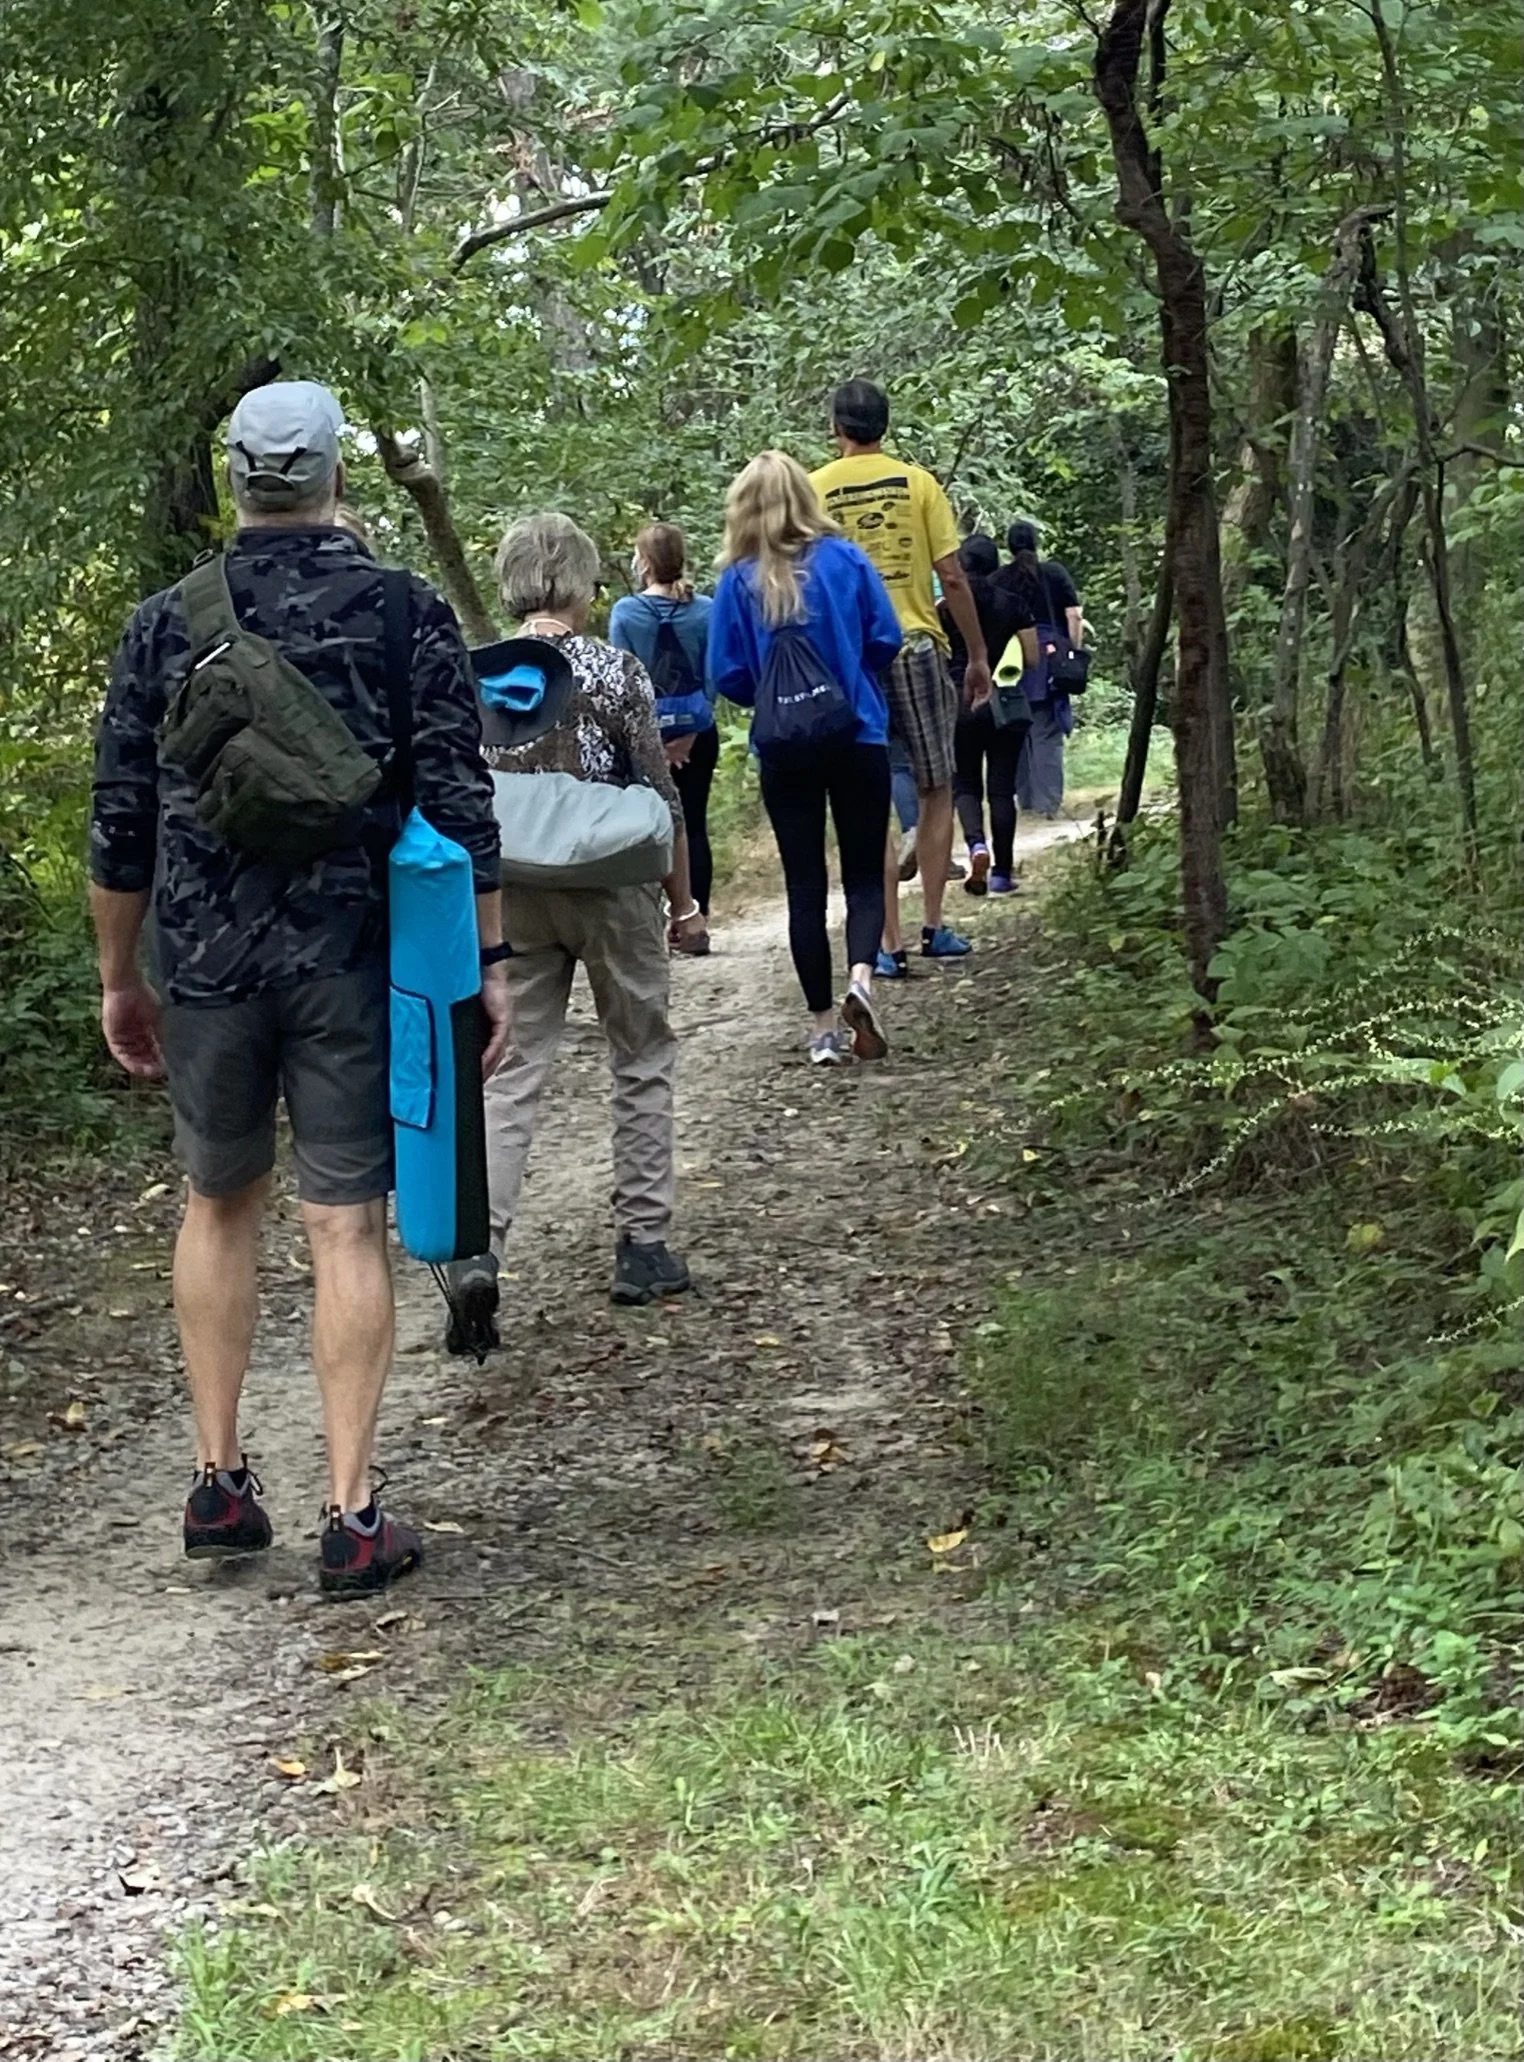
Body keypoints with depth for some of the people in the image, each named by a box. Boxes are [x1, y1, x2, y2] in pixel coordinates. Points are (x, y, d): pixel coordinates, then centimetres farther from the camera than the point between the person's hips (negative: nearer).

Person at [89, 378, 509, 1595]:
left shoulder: (167, 624, 2)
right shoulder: (407, 615, -2)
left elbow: (121, 823, 5)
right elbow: (462, 809, -6)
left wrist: (120, 978, 15)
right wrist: (488, 961, 1)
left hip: (206, 959, 2)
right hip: (354, 960, -2)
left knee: (220, 1202, 19)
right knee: (348, 1226, 2)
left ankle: (220, 1482, 20)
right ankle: (352, 1518, 3)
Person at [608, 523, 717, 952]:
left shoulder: (625, 612, -9)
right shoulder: (705, 611, -5)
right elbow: (713, 675, -5)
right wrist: (690, 733, -3)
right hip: (697, 734, 1)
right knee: (694, 825, 8)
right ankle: (696, 923, 9)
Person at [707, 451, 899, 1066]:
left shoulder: (738, 581, -6)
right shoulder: (846, 560, -6)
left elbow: (727, 675, -5)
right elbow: (886, 639, -4)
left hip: (784, 751, 0)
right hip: (859, 739, 0)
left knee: (805, 885, 9)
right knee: (865, 876, 10)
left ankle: (824, 1029, 10)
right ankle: (860, 978, -16)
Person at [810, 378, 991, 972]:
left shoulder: (812, 491, 0)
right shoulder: (916, 482, 0)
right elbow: (952, 578, -2)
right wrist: (977, 655, 7)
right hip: (917, 646, 0)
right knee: (935, 791, 14)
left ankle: (890, 945, 3)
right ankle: (933, 926, 13)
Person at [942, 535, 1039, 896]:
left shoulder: (945, 609, -3)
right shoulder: (1013, 604, -1)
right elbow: (1032, 659, 1)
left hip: (959, 703, 0)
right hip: (1004, 704, 0)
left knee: (965, 784, 10)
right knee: (1001, 787, 6)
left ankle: (976, 843, -18)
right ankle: (1002, 872, 6)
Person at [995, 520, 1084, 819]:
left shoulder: (999, 579, 5)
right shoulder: (1055, 573, 3)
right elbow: (1074, 616, -2)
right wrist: (1075, 652, 5)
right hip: (1049, 658, -1)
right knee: (1048, 733, -2)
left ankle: (1025, 798, 15)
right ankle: (1049, 802, -8)